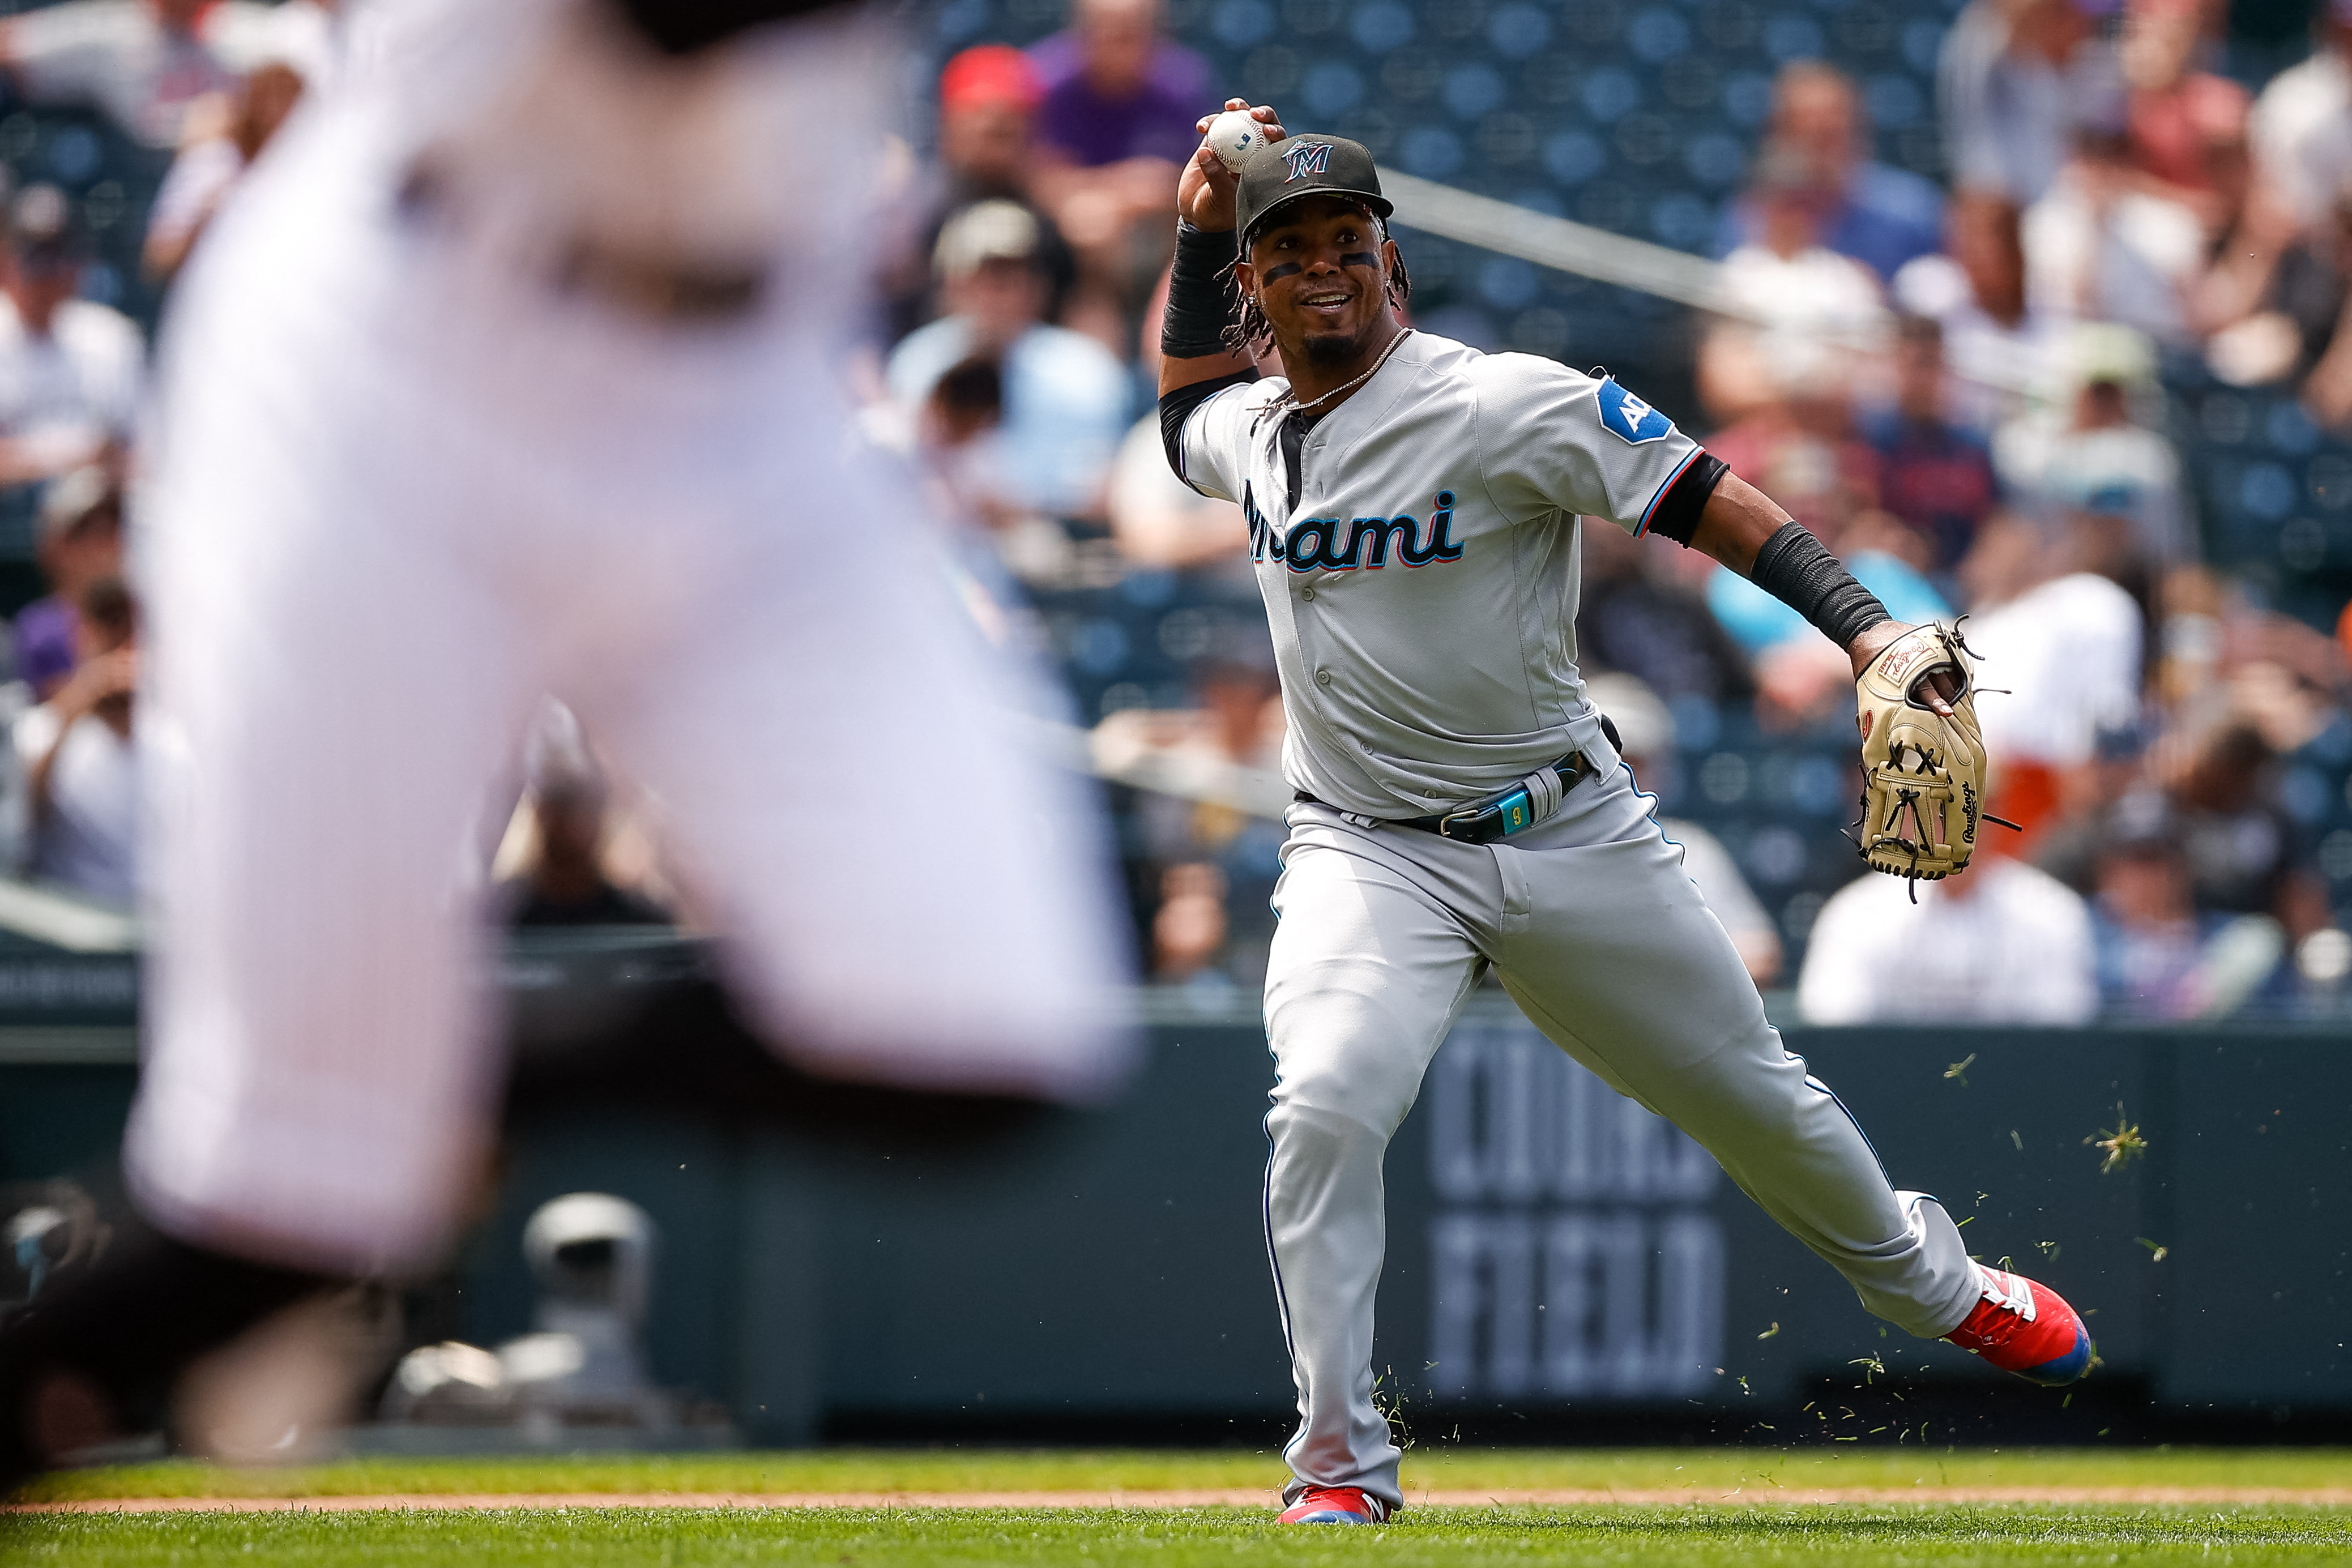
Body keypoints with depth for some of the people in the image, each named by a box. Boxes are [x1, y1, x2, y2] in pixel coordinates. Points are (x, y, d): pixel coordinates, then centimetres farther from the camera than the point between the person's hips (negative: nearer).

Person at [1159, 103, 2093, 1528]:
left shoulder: (1501, 408, -15)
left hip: (1568, 836, -2)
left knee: (1753, 1094, 13)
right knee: (1325, 1111, -25)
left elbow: (1708, 501, -18)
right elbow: (1191, 406, 30)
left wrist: (1863, 624, -32)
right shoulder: (1257, 434, 4)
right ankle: (1341, 1461, -15)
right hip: (1372, 857, 2)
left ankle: (1931, 1283, 43)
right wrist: (1200, 232, 13)